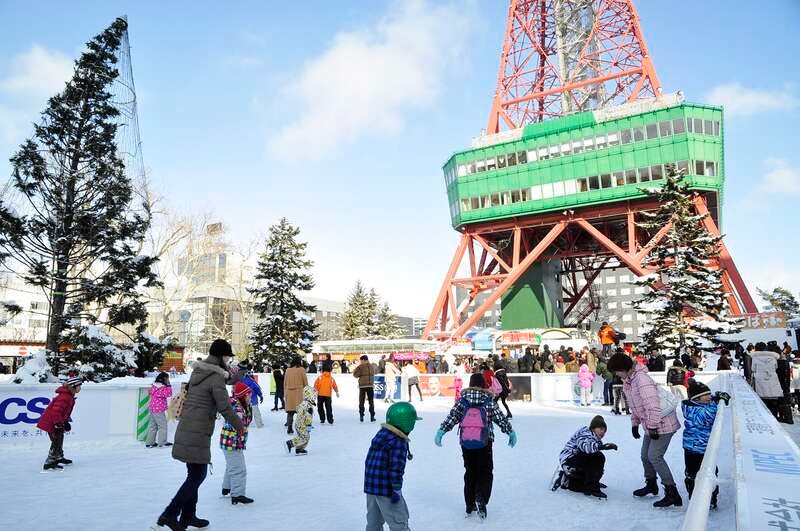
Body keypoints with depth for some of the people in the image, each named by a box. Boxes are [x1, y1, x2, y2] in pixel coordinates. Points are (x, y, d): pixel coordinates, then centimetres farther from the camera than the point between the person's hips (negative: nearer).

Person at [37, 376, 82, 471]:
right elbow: (56, 410, -32)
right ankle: (49, 463, -1)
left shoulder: (69, 396, 8)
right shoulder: (65, 397, -26)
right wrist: (58, 424, -28)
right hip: (50, 422, -11)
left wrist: (65, 422, 19)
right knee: (56, 441, -7)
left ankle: (59, 458, 40)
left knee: (60, 438, 22)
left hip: (55, 421, 11)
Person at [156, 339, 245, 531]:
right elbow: (224, 407, -15)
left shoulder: (197, 371, 10)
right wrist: (238, 424, 0)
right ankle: (170, 514, -2)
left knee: (194, 474, 17)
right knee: (197, 475, 1)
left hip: (186, 428, 9)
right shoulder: (217, 377, -15)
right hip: (198, 432, -9)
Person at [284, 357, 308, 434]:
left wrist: (285, 393, 19)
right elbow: (305, 382, 0)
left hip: (289, 393, 4)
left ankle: (289, 428, 7)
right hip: (298, 392, -4)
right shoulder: (301, 369, -4)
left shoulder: (288, 370, 6)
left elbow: (285, 382, 11)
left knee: (290, 411, 9)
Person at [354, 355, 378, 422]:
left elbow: (355, 375, -9)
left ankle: (361, 416, 5)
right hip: (370, 385, 3)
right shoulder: (372, 366, 6)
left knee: (361, 401, 8)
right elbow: (376, 371, 24)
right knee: (371, 401, 8)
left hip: (362, 386, -3)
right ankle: (372, 416, 5)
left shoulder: (360, 367, -8)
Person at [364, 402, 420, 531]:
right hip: (386, 489, -9)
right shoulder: (398, 442, -18)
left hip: (370, 486, 9)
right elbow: (396, 467, -22)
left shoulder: (380, 434, 10)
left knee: (374, 521, 20)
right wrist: (397, 490, -17)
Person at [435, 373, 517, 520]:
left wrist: (441, 431, -9)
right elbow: (501, 418, -1)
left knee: (470, 472, 15)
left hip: (466, 442, 2)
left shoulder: (463, 400, -1)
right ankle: (481, 498, -16)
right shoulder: (489, 401, -3)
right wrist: (511, 432, 9)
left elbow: (452, 416, -8)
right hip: (484, 442, -2)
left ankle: (470, 505, 18)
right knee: (485, 472, 7)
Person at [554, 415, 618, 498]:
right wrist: (602, 446, -41)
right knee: (598, 457, -21)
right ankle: (593, 488, -15)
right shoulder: (585, 433, -13)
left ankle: (566, 480, 16)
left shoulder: (595, 439, 16)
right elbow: (586, 447, -35)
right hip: (569, 460, -10)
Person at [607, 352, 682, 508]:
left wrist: (652, 426, -25)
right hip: (651, 426, 10)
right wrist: (634, 424, 18)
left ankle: (672, 494, -6)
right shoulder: (628, 382, 7)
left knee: (655, 456, -13)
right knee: (645, 455, 16)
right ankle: (651, 485, 36)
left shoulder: (641, 379, -26)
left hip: (663, 424, -10)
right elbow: (634, 406, 18)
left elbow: (652, 404, -30)